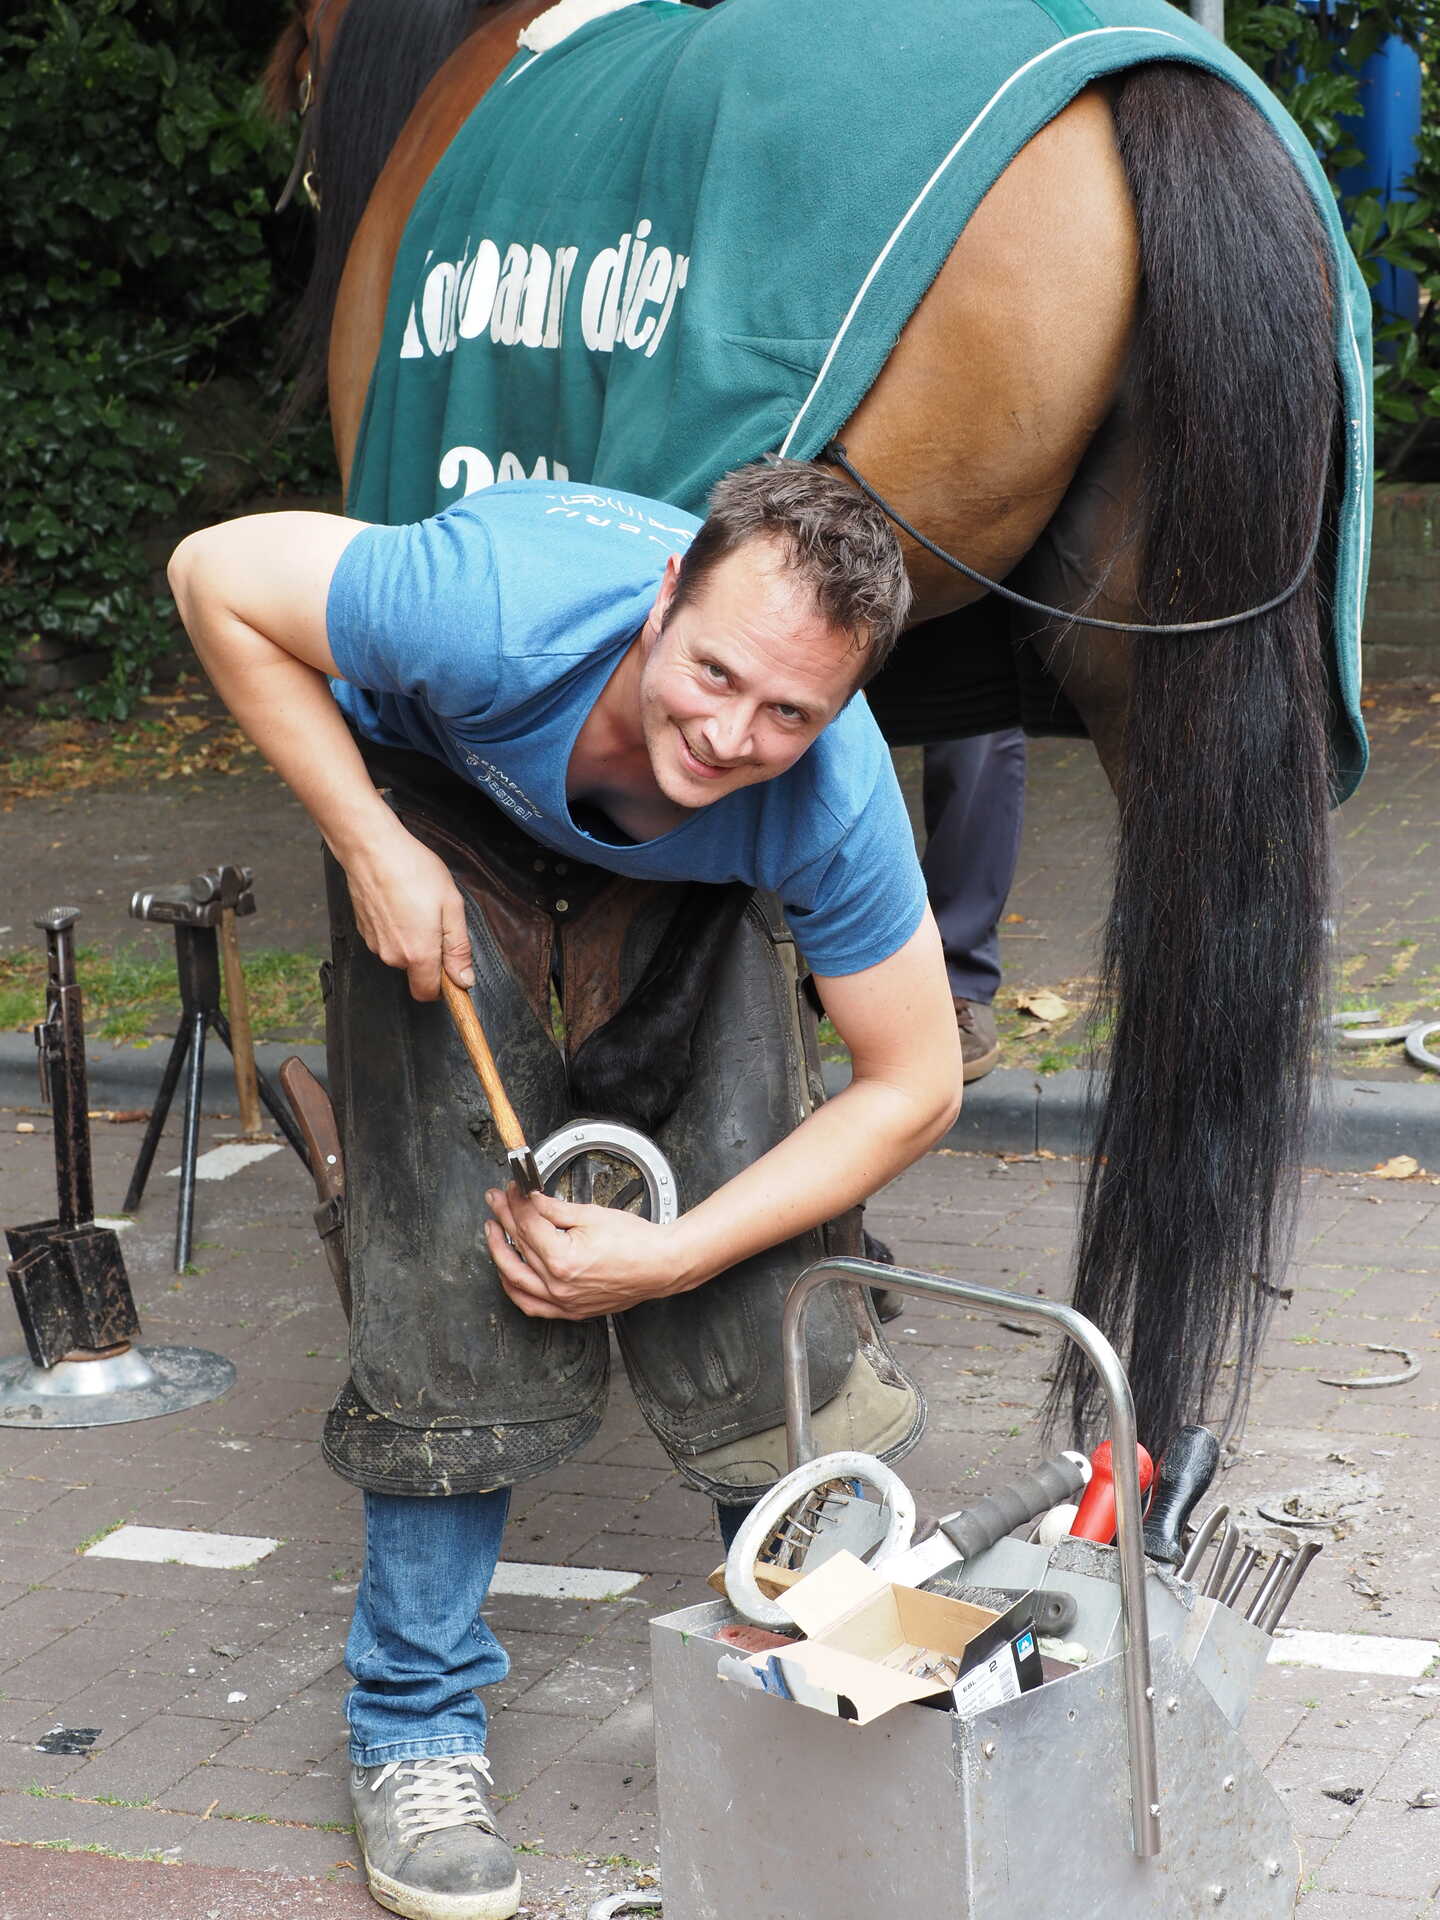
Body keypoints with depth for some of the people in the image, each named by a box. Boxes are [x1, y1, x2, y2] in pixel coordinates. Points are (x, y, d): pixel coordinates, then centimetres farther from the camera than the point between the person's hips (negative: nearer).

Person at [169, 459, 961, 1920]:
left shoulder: (830, 799, -37)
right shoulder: (499, 605, -44)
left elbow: (913, 1086, -23)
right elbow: (217, 575, -26)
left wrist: (676, 1254, -26)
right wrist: (370, 850, -30)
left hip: (685, 874, 2)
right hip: (442, 801, -1)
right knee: (460, 1253, -12)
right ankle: (414, 1729, 2)